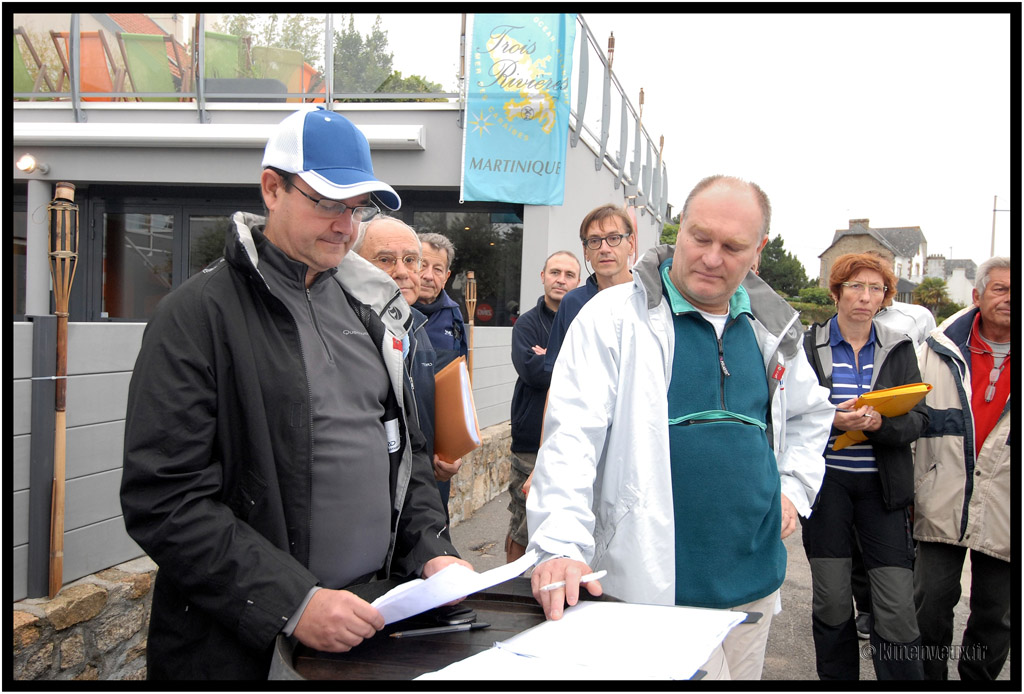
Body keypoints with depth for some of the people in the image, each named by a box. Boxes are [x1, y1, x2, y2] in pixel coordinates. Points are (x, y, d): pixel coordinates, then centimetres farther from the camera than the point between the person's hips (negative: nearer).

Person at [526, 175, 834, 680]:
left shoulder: (771, 328, 8)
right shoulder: (615, 317, -8)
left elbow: (810, 413, 26)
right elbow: (572, 434, -16)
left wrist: (794, 488, 11)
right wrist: (563, 544, -26)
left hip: (754, 582, 6)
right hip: (653, 584, -5)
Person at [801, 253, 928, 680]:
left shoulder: (899, 348, 9)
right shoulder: (807, 345, 2)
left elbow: (918, 418, 2)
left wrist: (880, 424, -19)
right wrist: (833, 422, -19)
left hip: (882, 484, 1)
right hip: (825, 481, -1)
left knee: (897, 607, -5)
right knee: (831, 601, 5)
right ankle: (837, 677, 23)